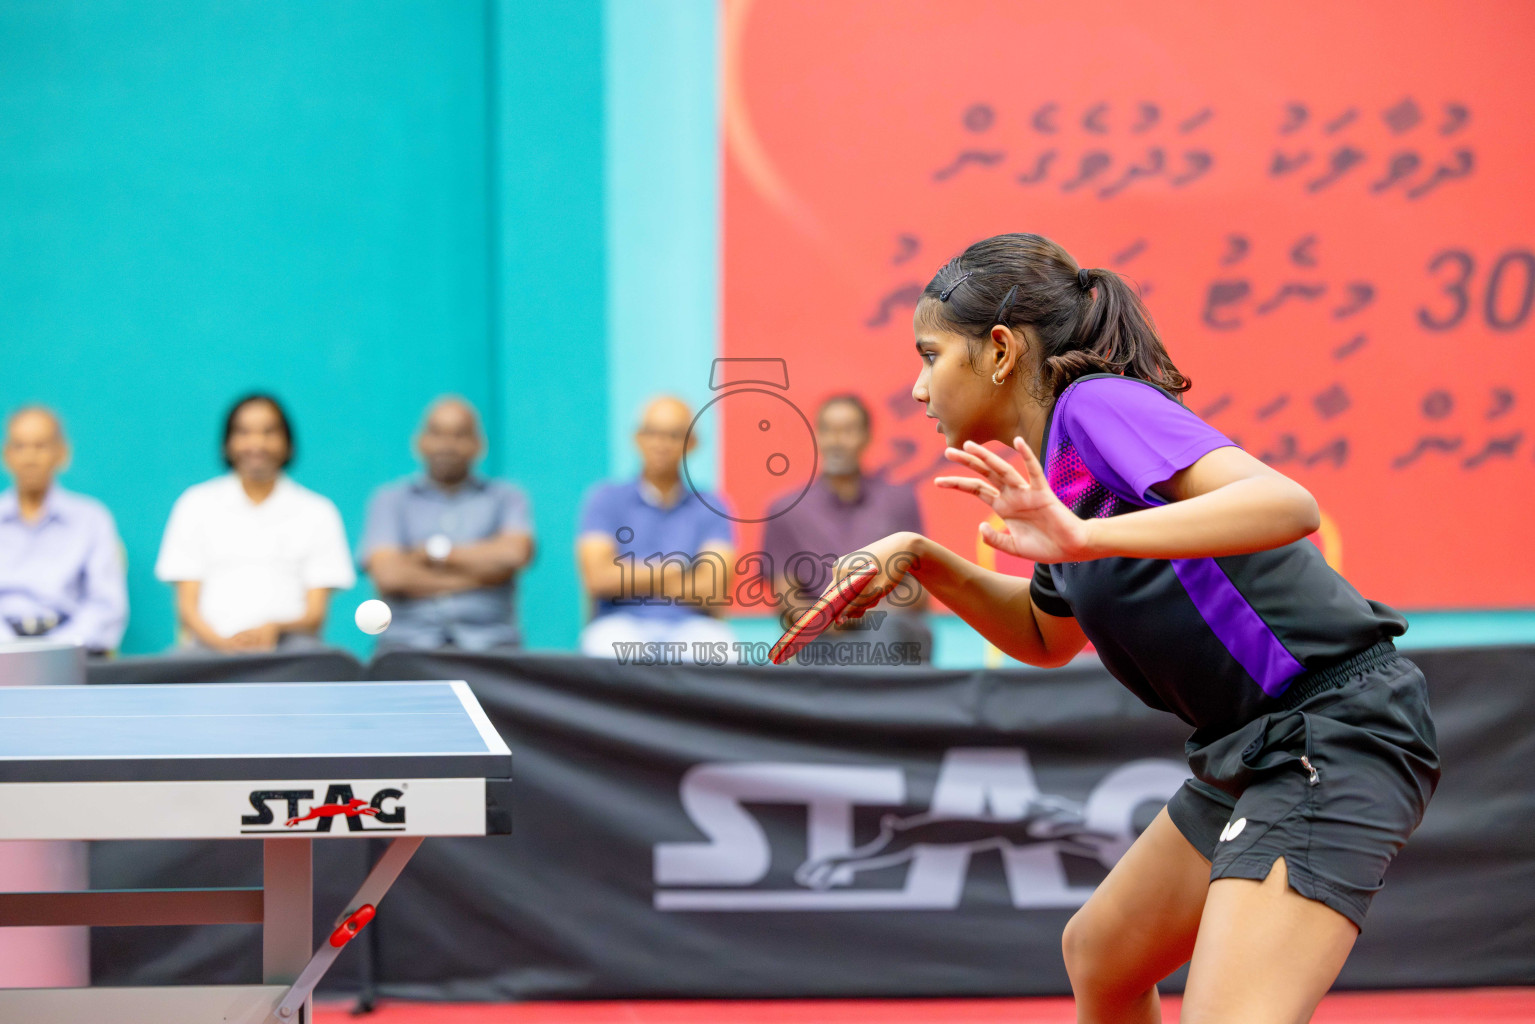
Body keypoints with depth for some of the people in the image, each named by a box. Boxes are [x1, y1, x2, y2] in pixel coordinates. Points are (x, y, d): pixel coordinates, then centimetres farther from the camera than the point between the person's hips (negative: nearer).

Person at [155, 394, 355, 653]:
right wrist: (220, 641, -15)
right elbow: (187, 606, 7)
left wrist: (274, 627, -17)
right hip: (212, 646, 0)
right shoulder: (197, 504, 15)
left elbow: (315, 614, 6)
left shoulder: (317, 513, 14)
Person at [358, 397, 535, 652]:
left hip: (488, 640, 0)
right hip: (410, 639, 0)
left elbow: (516, 552, -7)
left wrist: (437, 551, -1)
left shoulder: (506, 498, 14)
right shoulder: (390, 500, 13)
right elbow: (388, 575, -4)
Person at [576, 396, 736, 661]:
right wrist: (673, 571, 0)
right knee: (613, 647, -38)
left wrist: (633, 582, 0)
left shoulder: (711, 508, 11)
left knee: (722, 649, -35)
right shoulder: (605, 500, 10)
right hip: (621, 623, -1)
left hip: (691, 627, 1)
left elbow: (713, 594, -3)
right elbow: (598, 578, -4)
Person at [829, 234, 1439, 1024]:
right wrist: (923, 561, 15)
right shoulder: (1062, 464, 14)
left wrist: (1085, 538, -38)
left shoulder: (1098, 404, -14)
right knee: (1098, 957, 24)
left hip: (1332, 730, -11)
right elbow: (1047, 637, 30)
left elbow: (1286, 504, -29)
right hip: (1251, 752, 11)